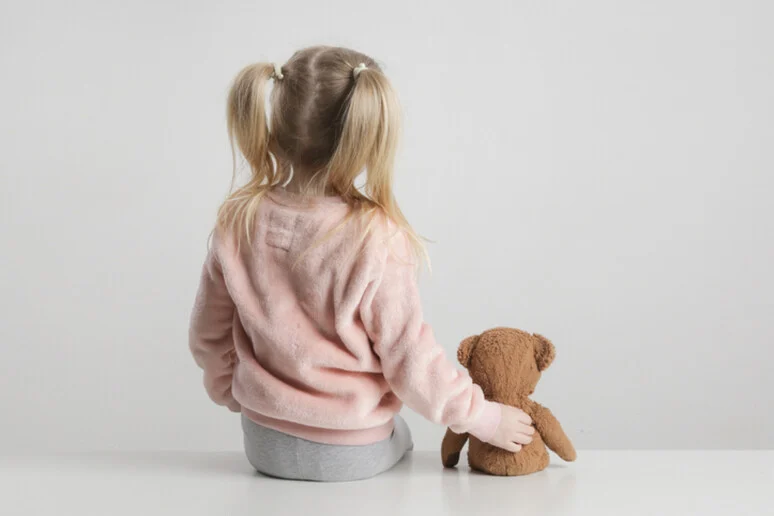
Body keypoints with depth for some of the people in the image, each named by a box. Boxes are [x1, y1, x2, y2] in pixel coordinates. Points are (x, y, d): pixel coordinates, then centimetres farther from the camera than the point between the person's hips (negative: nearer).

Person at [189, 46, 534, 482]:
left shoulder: (239, 222, -12)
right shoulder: (375, 239, -26)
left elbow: (209, 336, 2)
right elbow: (410, 361, -19)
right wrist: (484, 418, -3)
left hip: (266, 443, 4)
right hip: (354, 455, -3)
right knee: (399, 438, 29)